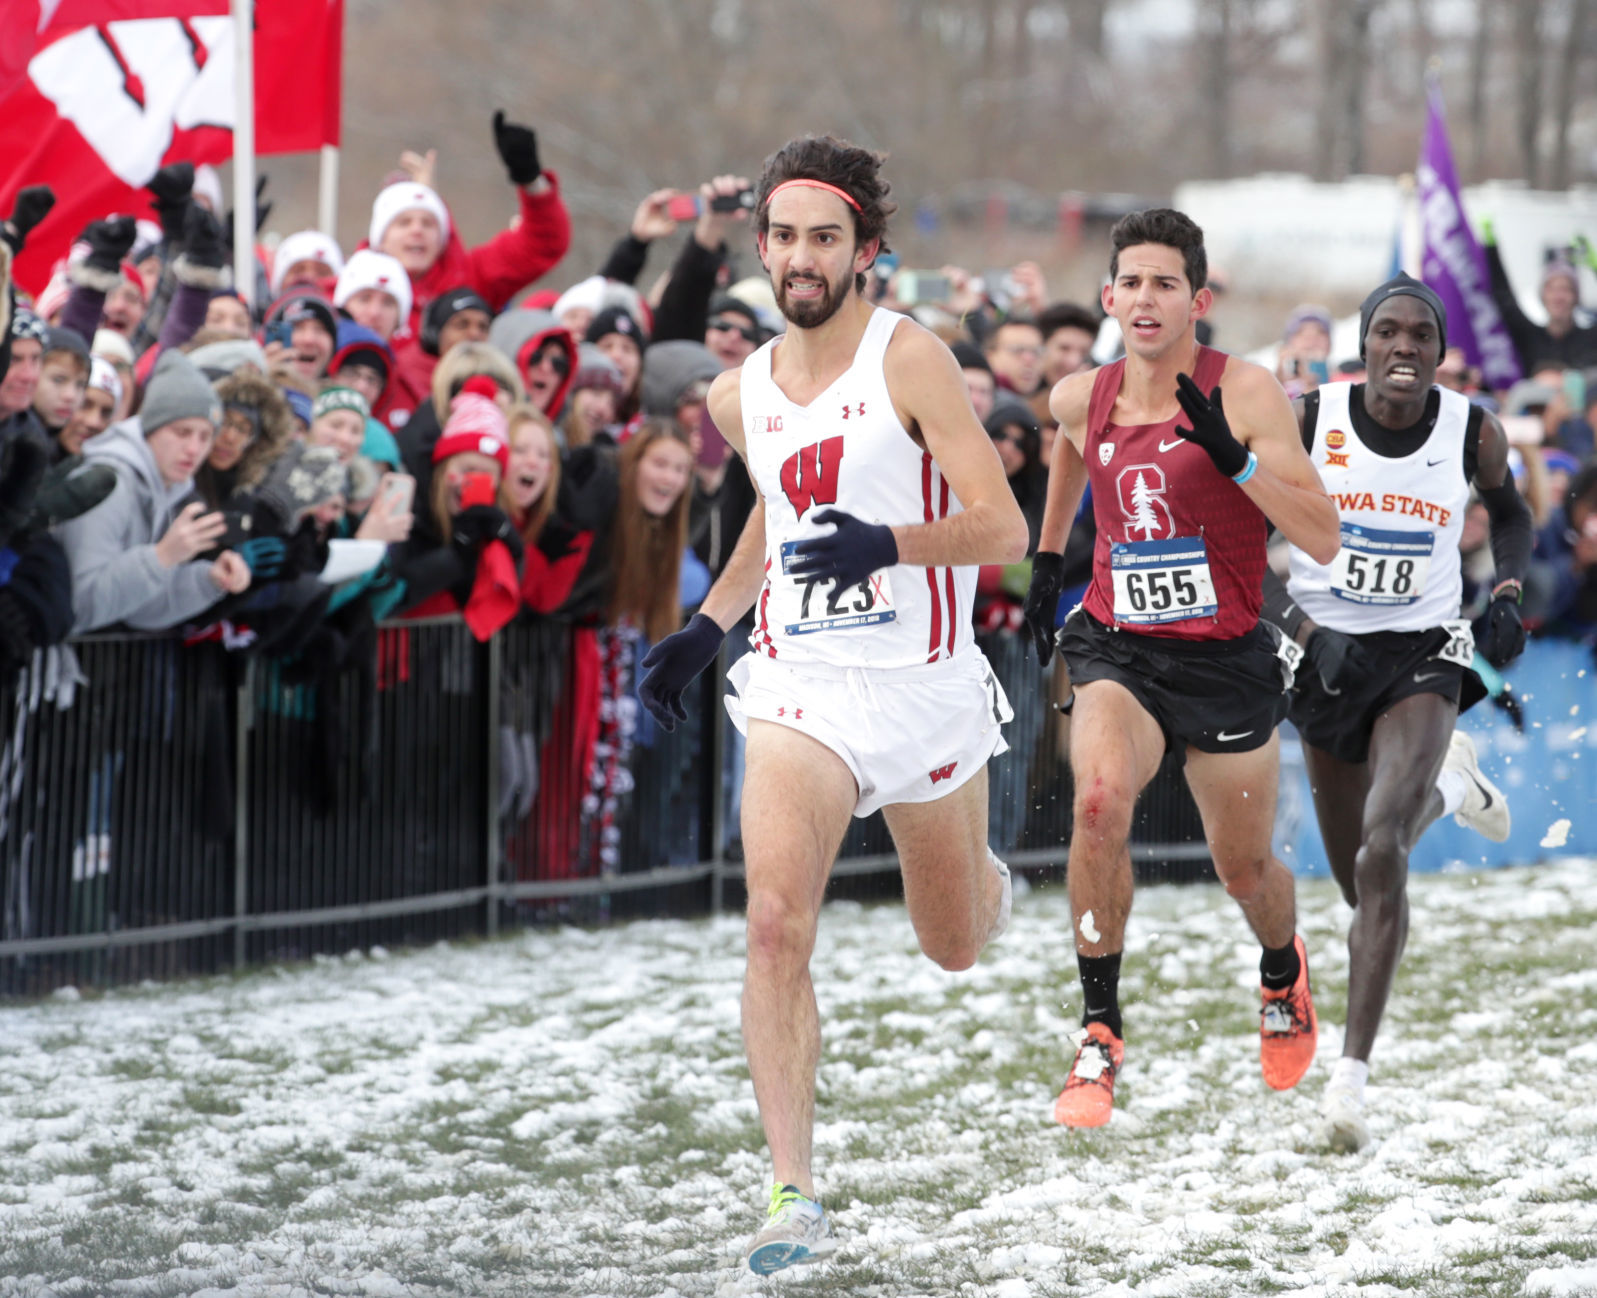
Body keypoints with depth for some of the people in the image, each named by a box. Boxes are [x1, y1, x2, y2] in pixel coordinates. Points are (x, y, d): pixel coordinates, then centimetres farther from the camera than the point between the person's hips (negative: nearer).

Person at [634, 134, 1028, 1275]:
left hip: (924, 681, -2)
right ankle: (795, 1195, -20)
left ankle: (990, 878, 56)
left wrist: (886, 545, -32)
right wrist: (708, 627, 17)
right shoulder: (740, 396, 6)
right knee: (777, 924, -21)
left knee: (956, 948, 16)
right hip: (797, 684, 2)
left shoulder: (910, 359, -11)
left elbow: (1003, 529, -16)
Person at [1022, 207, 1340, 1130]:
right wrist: (1049, 553, 30)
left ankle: (1284, 971, 51)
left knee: (1245, 869, 13)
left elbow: (1325, 541, -20)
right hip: (1117, 648, 2)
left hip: (1225, 662, -1)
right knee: (1100, 801, -29)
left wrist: (1232, 457, -31)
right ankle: (1101, 1034, -19)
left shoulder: (1245, 394, -13)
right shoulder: (1083, 400, -1)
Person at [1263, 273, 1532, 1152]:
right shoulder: (1304, 423, -12)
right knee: (1364, 881, 15)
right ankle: (1446, 788, 51)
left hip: (1422, 657, -1)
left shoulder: (1471, 432, -8)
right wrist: (1309, 635, -19)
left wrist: (1509, 596, -3)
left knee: (1380, 857, -23)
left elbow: (1509, 513, 15)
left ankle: (1353, 1072, -21)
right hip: (1329, 659, 2)